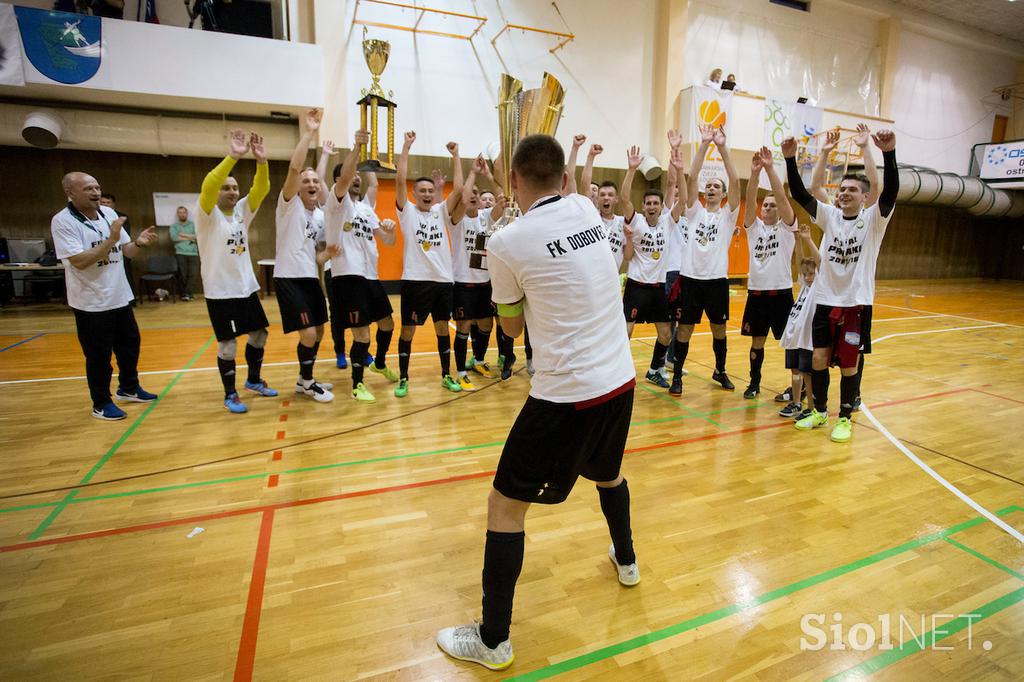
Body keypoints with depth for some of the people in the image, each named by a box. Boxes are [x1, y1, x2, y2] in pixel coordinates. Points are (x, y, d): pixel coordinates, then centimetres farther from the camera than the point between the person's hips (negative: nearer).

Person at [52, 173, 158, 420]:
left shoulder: (109, 213, 4)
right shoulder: (62, 221, -15)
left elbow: (125, 251, 9)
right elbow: (79, 261, -24)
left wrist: (138, 243, -12)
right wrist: (111, 239, -27)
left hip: (120, 296, 7)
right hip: (92, 303, -6)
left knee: (130, 344, 18)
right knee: (98, 355, 4)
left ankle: (128, 388, 38)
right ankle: (101, 404, 20)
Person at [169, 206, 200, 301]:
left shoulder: (193, 224, 15)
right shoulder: (174, 226, 13)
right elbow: (174, 238, -4)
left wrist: (183, 234, -4)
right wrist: (190, 238, -3)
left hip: (193, 253, 1)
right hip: (180, 253, -1)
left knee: (193, 274, -11)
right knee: (182, 274, -7)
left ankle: (187, 293, -9)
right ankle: (184, 293, 0)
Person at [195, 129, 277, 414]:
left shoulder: (242, 210, 6)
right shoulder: (206, 214, -10)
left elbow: (261, 189, -8)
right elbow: (207, 186, -29)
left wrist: (261, 160, -25)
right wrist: (232, 157, -38)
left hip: (247, 287, 6)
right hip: (220, 292, -6)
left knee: (259, 333, 14)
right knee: (227, 344, -1)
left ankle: (254, 380, 34)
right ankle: (230, 395, 15)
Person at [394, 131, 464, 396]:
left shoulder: (442, 211, 10)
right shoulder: (407, 211, 2)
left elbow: (458, 189, 0)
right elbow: (400, 181, -9)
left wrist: (455, 155, 0)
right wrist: (406, 146, -9)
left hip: (443, 280, 3)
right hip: (415, 280, -3)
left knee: (443, 328, 11)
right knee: (408, 330, 4)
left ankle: (446, 375, 23)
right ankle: (403, 378, 16)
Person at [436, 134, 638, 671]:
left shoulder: (506, 244, -13)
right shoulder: (587, 210, 3)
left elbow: (512, 327, 4)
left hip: (565, 395, -7)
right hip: (620, 380, 7)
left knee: (505, 505, 8)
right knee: (609, 471, 33)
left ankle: (493, 641, 20)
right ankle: (626, 560, 56)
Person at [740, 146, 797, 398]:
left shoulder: (787, 227, 0)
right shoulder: (754, 226, 7)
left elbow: (783, 198, -14)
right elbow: (750, 200, -9)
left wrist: (770, 168, -23)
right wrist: (755, 172, -23)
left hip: (781, 293, -2)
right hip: (756, 292, 3)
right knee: (757, 340, 11)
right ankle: (754, 383, 23)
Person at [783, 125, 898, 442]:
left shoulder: (873, 220, -5)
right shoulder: (830, 216, 3)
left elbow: (889, 190, -24)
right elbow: (800, 193, -7)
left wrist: (888, 152, -32)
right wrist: (791, 158, -17)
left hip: (856, 304, -3)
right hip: (825, 301, 3)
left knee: (848, 365, 4)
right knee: (819, 360, 7)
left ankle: (845, 418, 20)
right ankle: (819, 412, 24)